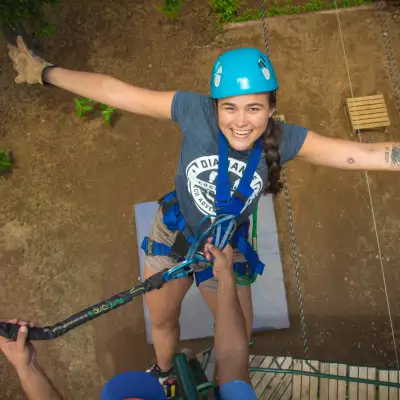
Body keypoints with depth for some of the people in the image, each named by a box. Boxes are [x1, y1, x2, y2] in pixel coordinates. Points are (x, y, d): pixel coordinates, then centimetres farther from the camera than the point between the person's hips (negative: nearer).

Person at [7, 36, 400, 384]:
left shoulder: (284, 139, -23)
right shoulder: (196, 111, -27)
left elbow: (366, 153, -24)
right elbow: (114, 91, -21)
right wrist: (45, 72, -16)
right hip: (172, 235, 0)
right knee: (161, 320, 24)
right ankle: (163, 375, 62)